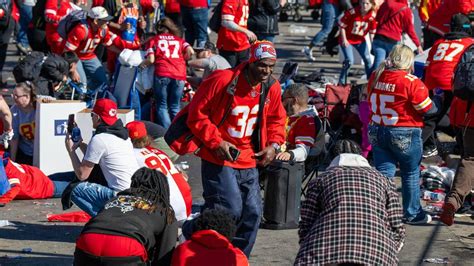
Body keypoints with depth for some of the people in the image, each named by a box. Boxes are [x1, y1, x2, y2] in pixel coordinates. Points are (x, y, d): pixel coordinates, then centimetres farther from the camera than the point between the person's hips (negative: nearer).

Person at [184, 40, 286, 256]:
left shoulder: (272, 88, 1)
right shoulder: (222, 80, -18)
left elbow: (276, 120, 18)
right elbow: (197, 114, -11)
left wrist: (274, 144, 1)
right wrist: (216, 142, -16)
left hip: (248, 162, 6)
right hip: (218, 159, -6)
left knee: (252, 213, 6)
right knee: (230, 210, -16)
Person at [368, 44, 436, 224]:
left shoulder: (375, 76, -1)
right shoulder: (411, 82, -19)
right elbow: (428, 109, -12)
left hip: (377, 132, 5)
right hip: (405, 135, -4)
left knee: (383, 172, 9)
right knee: (411, 174, 13)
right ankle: (412, 214, 24)